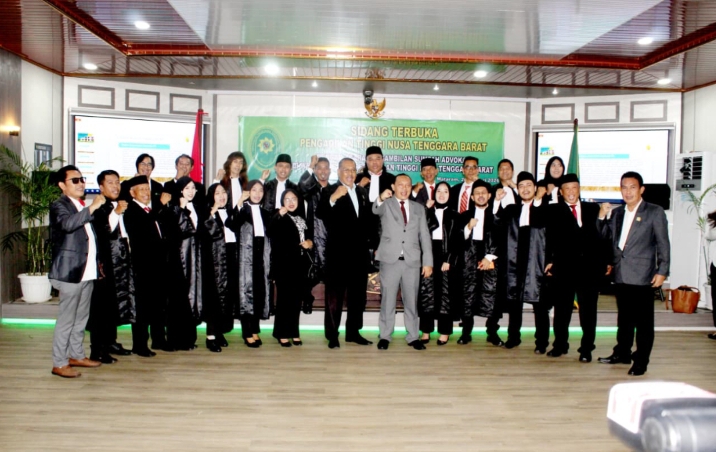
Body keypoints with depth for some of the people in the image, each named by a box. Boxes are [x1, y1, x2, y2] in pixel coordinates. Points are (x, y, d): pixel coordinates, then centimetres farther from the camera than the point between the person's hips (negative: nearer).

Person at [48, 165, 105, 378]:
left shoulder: (83, 208, 18)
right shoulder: (59, 206, -8)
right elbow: (68, 224, -31)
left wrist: (97, 261, 22)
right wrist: (93, 207, -33)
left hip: (87, 271, 8)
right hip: (71, 272, -8)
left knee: (81, 318, 16)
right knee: (66, 319, -3)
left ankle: (76, 355, 27)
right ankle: (59, 363, 5)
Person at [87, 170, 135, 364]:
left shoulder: (122, 206, 14)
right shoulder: (98, 208, -12)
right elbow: (99, 233, -27)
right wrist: (115, 213, -33)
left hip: (120, 263, 8)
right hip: (105, 263, -8)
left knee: (115, 305, 16)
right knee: (100, 306, -4)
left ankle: (110, 342, 28)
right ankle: (97, 349, 3)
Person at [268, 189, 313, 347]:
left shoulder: (302, 219, 15)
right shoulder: (279, 218, -3)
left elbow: (309, 236, 27)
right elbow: (271, 234, -22)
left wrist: (310, 242, 5)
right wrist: (279, 216, -32)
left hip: (300, 264, 5)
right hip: (284, 265, -5)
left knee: (297, 299, 8)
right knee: (284, 298, -3)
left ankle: (294, 332, 16)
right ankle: (282, 333, 6)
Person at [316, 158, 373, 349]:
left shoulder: (362, 191, 15)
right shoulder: (330, 191, -4)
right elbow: (320, 214, -21)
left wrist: (371, 243, 13)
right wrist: (333, 198, -34)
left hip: (360, 252, 6)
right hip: (338, 252, -6)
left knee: (358, 294, 13)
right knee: (335, 295, 2)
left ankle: (353, 332, 25)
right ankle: (332, 335, 10)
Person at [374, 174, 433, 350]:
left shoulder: (418, 208, 14)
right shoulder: (386, 204, 6)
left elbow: (425, 236, 10)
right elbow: (376, 210, -19)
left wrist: (428, 262, 3)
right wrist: (381, 199, -42)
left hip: (412, 261, 2)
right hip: (390, 259, -2)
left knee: (411, 301, 8)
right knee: (387, 300, 3)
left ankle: (413, 337, 17)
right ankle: (385, 336, 13)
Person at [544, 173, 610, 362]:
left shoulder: (593, 209, 12)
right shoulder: (553, 211, 7)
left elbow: (602, 234, 8)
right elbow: (550, 237, -2)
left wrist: (604, 261, -1)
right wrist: (549, 260, -11)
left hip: (590, 266, 1)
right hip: (563, 267, -1)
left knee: (588, 309, 5)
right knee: (562, 308, 8)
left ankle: (586, 349, 15)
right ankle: (560, 344, 22)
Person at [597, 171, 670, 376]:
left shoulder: (655, 212, -1)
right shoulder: (616, 213, 13)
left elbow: (663, 244, -3)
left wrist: (662, 271, -9)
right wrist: (602, 217, -2)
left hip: (642, 275, -5)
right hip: (621, 274, 5)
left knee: (643, 320, 1)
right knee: (624, 317, 15)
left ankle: (641, 361, 9)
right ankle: (622, 353, 27)